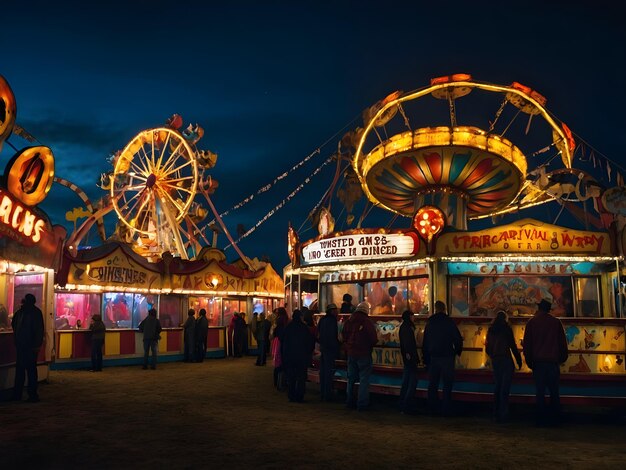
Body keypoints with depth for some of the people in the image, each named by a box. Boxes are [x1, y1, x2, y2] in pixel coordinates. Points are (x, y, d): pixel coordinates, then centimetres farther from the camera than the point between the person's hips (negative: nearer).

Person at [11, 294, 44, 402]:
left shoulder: (36, 313, -11)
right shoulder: (20, 311, 8)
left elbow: (39, 330, -15)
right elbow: (14, 323, 28)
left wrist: (37, 345, -18)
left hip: (30, 346, -7)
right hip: (20, 345, 7)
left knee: (31, 369, -2)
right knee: (19, 369, 11)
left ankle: (32, 394, 4)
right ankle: (17, 394, 19)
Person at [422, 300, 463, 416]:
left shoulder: (429, 323, 7)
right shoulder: (449, 322, -5)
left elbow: (425, 343, 10)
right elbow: (458, 339, -6)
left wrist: (426, 359, 15)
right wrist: (458, 351, 12)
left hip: (433, 357, 4)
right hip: (447, 357, -3)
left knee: (432, 384, 11)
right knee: (447, 384, 2)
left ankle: (433, 408, 13)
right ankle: (446, 409, 1)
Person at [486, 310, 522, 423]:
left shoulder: (490, 330, 8)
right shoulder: (506, 328, -6)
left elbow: (487, 347, 12)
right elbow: (513, 346, -8)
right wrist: (519, 360, -1)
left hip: (495, 361, 5)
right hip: (506, 360, -5)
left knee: (498, 386, 13)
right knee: (505, 388, -2)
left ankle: (496, 414, 16)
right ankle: (503, 414, -3)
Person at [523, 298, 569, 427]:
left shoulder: (532, 322, 0)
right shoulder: (556, 322, 2)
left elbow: (527, 344, 1)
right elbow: (563, 342, 5)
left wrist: (529, 361, 9)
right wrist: (562, 358, 16)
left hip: (538, 362, -1)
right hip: (553, 362, 1)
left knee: (540, 392, 2)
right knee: (554, 392, 8)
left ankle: (541, 419, 2)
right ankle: (555, 419, 8)